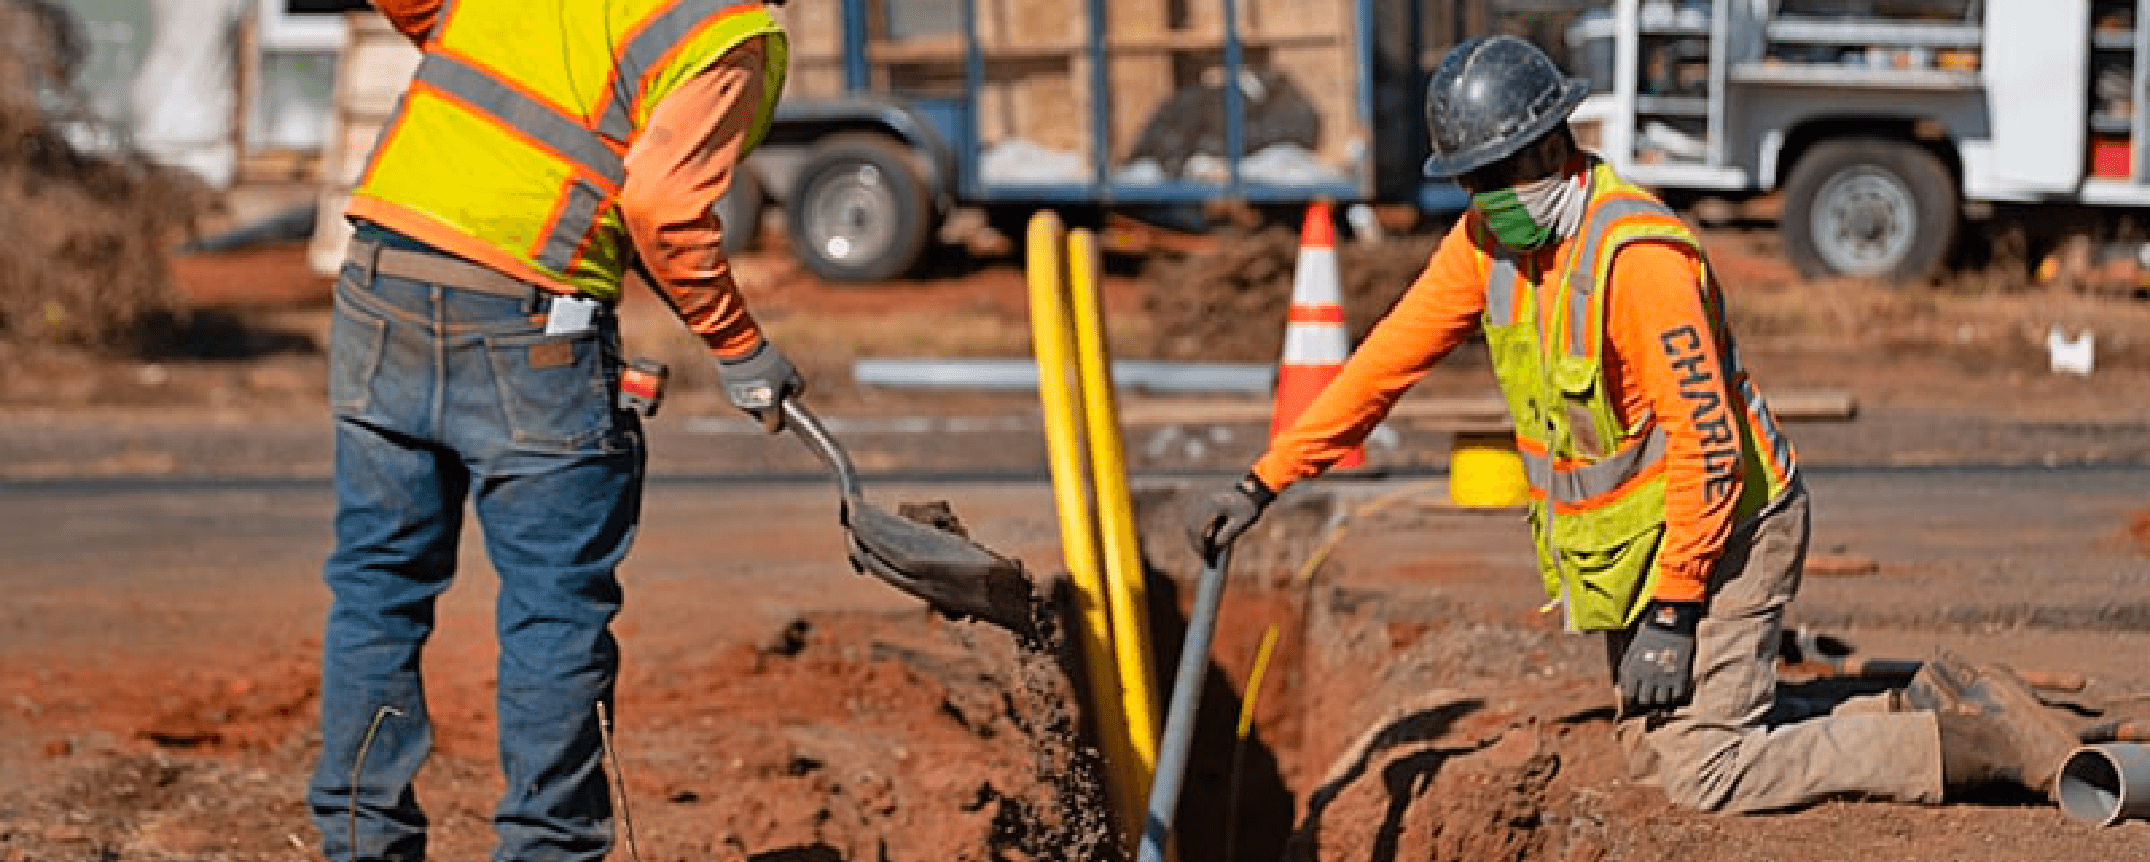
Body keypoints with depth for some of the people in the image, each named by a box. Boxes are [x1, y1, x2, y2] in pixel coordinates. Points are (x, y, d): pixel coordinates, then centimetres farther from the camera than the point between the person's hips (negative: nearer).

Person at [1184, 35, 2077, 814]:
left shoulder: (1635, 254, -28)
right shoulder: (1490, 237, -1)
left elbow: (1707, 442, -28)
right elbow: (1390, 357, 5)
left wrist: (1672, 615, -26)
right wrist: (1264, 481, 1)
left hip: (1721, 529, -9)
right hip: (1630, 545, 9)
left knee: (1703, 772, -13)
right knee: (1651, 749, 14)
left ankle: (1967, 737, -4)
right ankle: (1916, 708, 20)